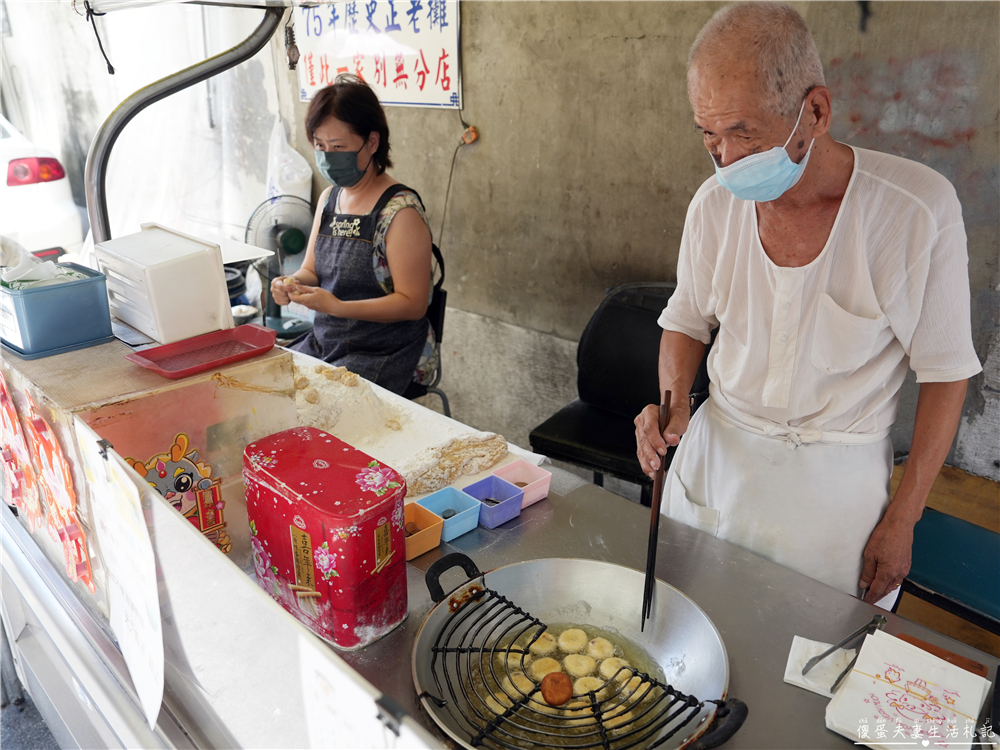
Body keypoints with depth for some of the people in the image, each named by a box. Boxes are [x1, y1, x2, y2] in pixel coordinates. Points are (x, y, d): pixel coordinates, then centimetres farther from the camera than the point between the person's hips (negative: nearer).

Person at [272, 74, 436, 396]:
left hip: (384, 354, -7)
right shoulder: (329, 198, 9)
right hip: (323, 342, 7)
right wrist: (293, 284, -9)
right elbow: (311, 269, 16)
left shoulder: (401, 211, -15)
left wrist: (337, 307, -25)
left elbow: (413, 304, -16)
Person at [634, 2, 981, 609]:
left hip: (837, 481, -2)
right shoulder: (714, 204, -8)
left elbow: (946, 372, -9)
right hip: (715, 452, 3)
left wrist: (902, 520, -6)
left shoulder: (918, 208, -18)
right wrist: (673, 399, -13)